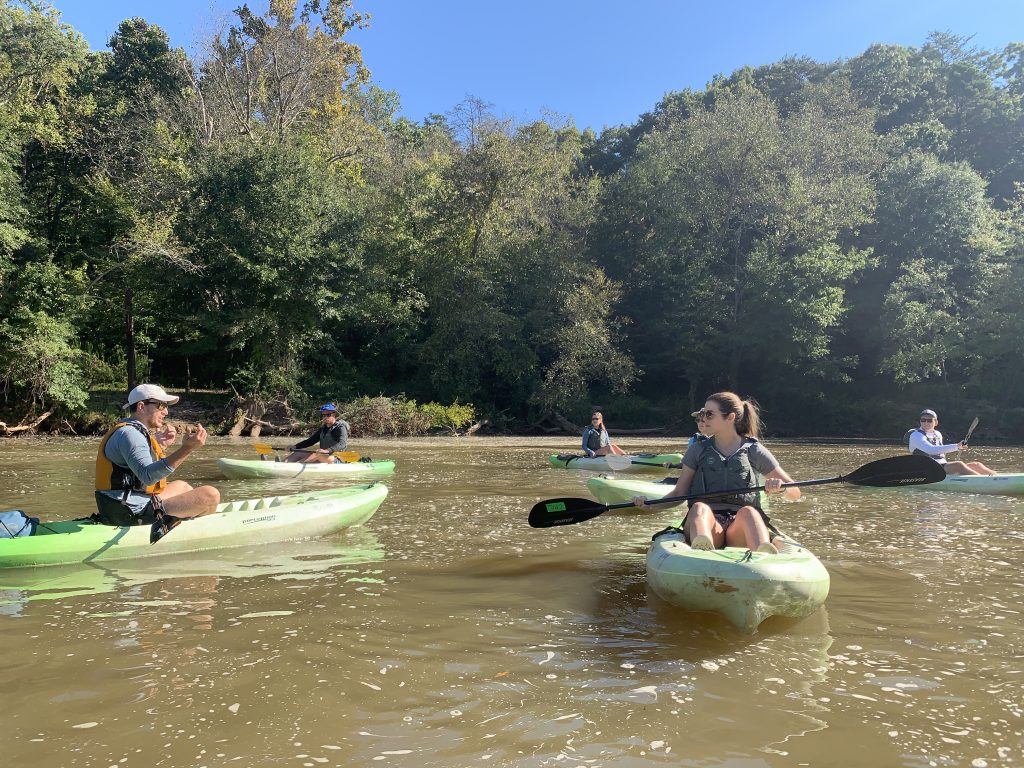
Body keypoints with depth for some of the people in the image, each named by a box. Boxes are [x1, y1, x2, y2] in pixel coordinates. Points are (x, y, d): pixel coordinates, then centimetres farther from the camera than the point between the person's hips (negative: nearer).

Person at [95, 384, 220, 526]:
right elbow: (148, 476, -33)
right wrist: (187, 448, -42)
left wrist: (161, 446, 9)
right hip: (135, 514, -11)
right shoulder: (129, 434, -17)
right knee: (210, 495, -13)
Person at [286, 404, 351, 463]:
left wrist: (327, 450, -43)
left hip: (337, 460, -8)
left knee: (318, 455, -33)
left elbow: (342, 444, -26)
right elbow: (310, 441, 15)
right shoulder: (323, 428, 15)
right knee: (298, 453, -5)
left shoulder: (340, 428, -8)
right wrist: (293, 447, 0)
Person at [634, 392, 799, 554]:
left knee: (748, 511, -33)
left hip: (741, 528, 0)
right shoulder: (698, 450, 14)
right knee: (700, 507, -32)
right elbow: (679, 493, 12)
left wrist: (780, 486, -11)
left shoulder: (754, 451, 11)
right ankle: (701, 554, -63)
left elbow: (795, 493, 13)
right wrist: (649, 503, -6)